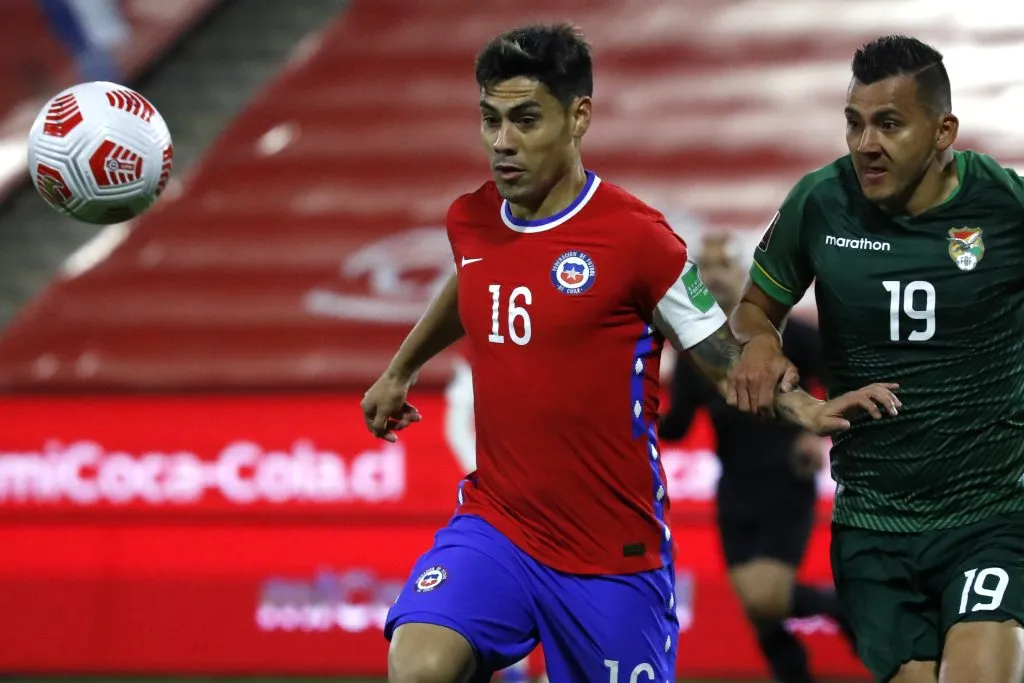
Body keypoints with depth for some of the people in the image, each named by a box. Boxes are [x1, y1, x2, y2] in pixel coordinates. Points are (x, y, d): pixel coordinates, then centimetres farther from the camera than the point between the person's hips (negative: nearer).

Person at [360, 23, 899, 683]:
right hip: (495, 524, 3)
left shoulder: (635, 235, -13)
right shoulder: (470, 221, 3)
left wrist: (805, 409, -23)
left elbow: (725, 356, -5)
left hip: (614, 554, -3)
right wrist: (399, 371, 41)